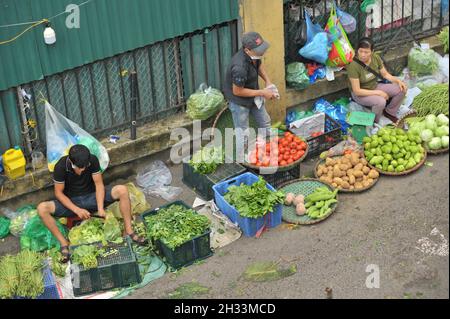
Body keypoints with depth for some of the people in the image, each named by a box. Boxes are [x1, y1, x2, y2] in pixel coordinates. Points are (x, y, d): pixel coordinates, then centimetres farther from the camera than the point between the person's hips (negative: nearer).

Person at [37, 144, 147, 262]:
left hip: (91, 197, 1)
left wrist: (100, 208, -27)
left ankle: (129, 232, -15)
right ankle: (64, 244, -21)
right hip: (71, 202, -1)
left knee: (122, 190, -24)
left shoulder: (93, 160, -16)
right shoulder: (60, 167, -21)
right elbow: (58, 193, -15)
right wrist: (77, 210, -27)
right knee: (42, 208, -30)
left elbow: (99, 184, -13)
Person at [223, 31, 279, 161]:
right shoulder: (240, 67, -40)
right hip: (239, 100, -8)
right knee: (243, 134, 5)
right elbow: (237, 91, -29)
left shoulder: (254, 54, -17)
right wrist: (262, 93, -22)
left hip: (253, 94, 8)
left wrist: (268, 81, -6)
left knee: (265, 122, 23)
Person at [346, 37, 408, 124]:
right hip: (360, 94, -6)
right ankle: (374, 122, -4)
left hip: (375, 86, 6)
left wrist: (398, 81, -14)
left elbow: (385, 74, 4)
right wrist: (378, 92, -26)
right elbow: (357, 91, -26)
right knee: (381, 101, -33)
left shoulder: (375, 57, -12)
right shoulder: (353, 65, -29)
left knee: (402, 89, -6)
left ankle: (389, 112, 16)